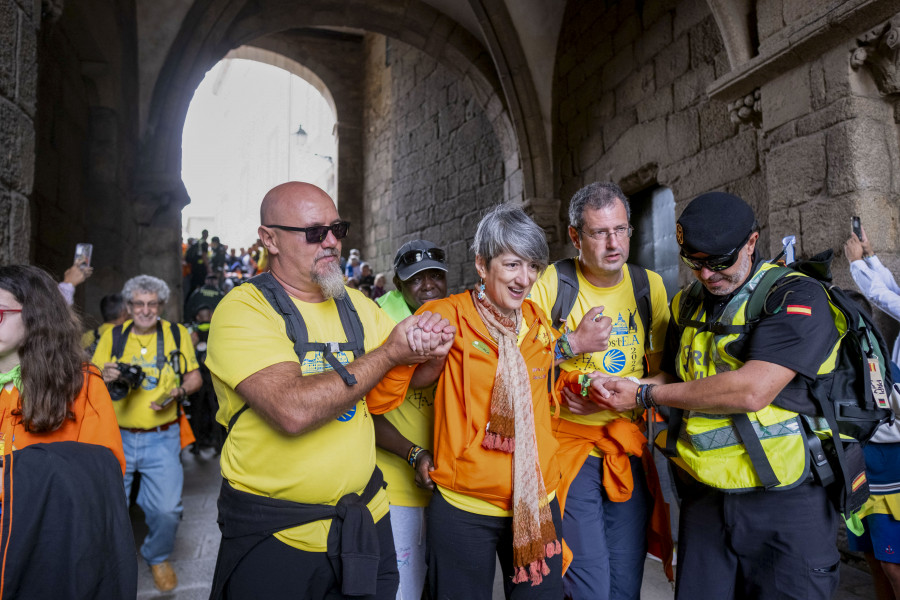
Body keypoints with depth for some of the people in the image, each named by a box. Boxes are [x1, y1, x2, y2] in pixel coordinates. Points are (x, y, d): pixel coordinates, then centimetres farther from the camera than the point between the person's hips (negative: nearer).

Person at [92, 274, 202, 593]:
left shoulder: (177, 334, 3)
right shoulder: (112, 336, 5)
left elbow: (194, 377, 7)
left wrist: (178, 391, -13)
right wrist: (105, 378, -14)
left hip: (161, 438, -1)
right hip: (116, 436, 1)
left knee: (166, 509, -5)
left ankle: (157, 556, 26)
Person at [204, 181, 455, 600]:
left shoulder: (356, 306, 5)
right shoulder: (243, 310, -14)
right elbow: (293, 410, -28)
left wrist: (433, 346, -13)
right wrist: (389, 353, -19)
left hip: (365, 518, 6)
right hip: (274, 535, -5)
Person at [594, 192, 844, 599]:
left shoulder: (797, 297, -11)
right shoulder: (689, 304, 11)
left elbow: (751, 391, -23)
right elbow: (673, 378, 19)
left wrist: (646, 395, -14)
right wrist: (615, 390, -2)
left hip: (785, 504, -5)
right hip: (704, 497, 5)